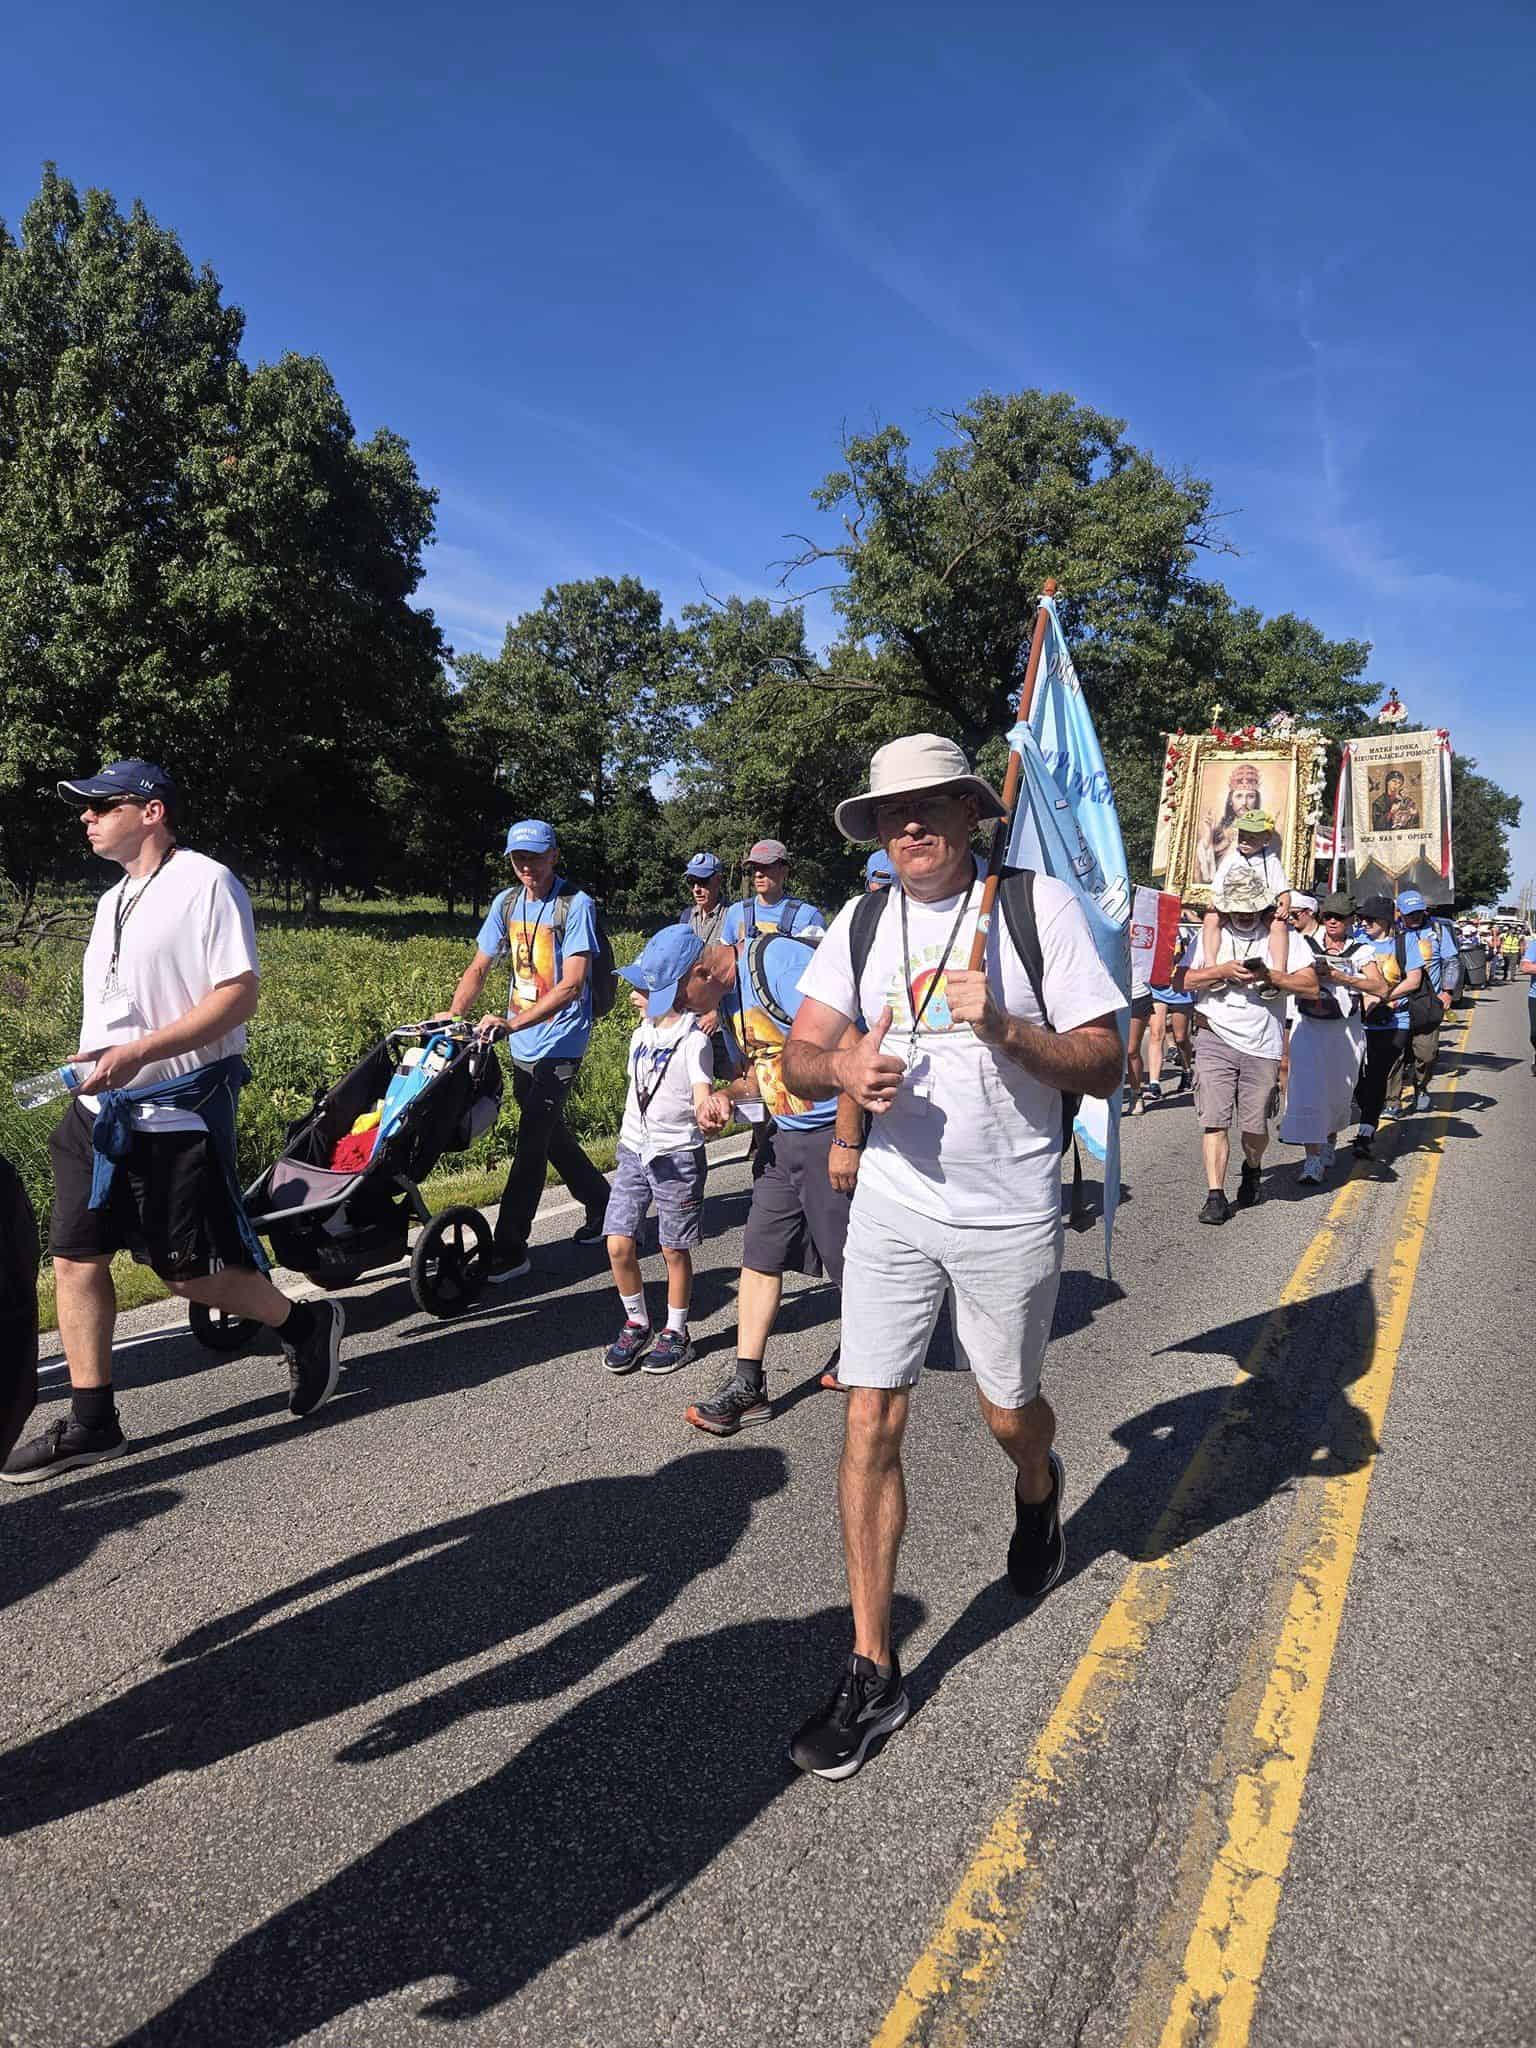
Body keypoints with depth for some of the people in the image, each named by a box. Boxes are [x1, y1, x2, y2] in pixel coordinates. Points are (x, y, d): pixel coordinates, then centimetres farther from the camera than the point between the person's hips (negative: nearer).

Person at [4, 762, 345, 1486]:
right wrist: (94, 1064, 14)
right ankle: (90, 1421, 18)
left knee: (187, 1269, -2)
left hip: (177, 1114, -8)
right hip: (98, 1110, 8)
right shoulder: (113, 899, 16)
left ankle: (305, 1325, 22)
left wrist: (138, 1052, -24)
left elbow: (240, 993, -18)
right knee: (75, 1258, 6)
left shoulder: (204, 883, -11)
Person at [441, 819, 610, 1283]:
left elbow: (571, 984, -22)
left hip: (559, 1041, -7)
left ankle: (509, 1248, -4)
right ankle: (601, 1202, 37)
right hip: (521, 1043, 7)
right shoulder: (507, 903, 6)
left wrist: (512, 1023, -31)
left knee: (531, 1140, -9)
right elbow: (479, 968, 8)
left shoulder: (576, 905, -14)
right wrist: (452, 1016, -9)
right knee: (549, 1133, 18)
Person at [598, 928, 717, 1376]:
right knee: (619, 1246, 1)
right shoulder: (641, 1033, 8)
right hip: (634, 1151, 6)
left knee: (674, 1250, 5)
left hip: (677, 1157, -6)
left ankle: (676, 1332, 22)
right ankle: (636, 1324, 20)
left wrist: (710, 1112, -46)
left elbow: (702, 1102, -25)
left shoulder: (693, 1040, -14)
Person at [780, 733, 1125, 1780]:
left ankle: (1038, 1488, 54)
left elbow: (1105, 1066, -10)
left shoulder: (1039, 905, -8)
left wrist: (1005, 1027, -28)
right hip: (893, 1205, 3)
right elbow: (799, 1055, 1)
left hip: (1009, 1215, -2)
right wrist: (845, 1069, -22)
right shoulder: (862, 921, 4)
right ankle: (873, 1672, 14)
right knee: (871, 1422, -1)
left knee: (1008, 1412, 16)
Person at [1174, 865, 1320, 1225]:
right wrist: (1222, 971, -10)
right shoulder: (1211, 936, 10)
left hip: (1263, 1044, 0)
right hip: (1216, 1038, 0)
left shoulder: (1284, 936, 6)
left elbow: (1311, 985, -1)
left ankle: (1252, 1170, 37)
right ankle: (1215, 1195, -3)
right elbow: (1180, 980, 3)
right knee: (1214, 1120, -7)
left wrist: (1267, 975, -15)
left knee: (1255, 1124, 5)